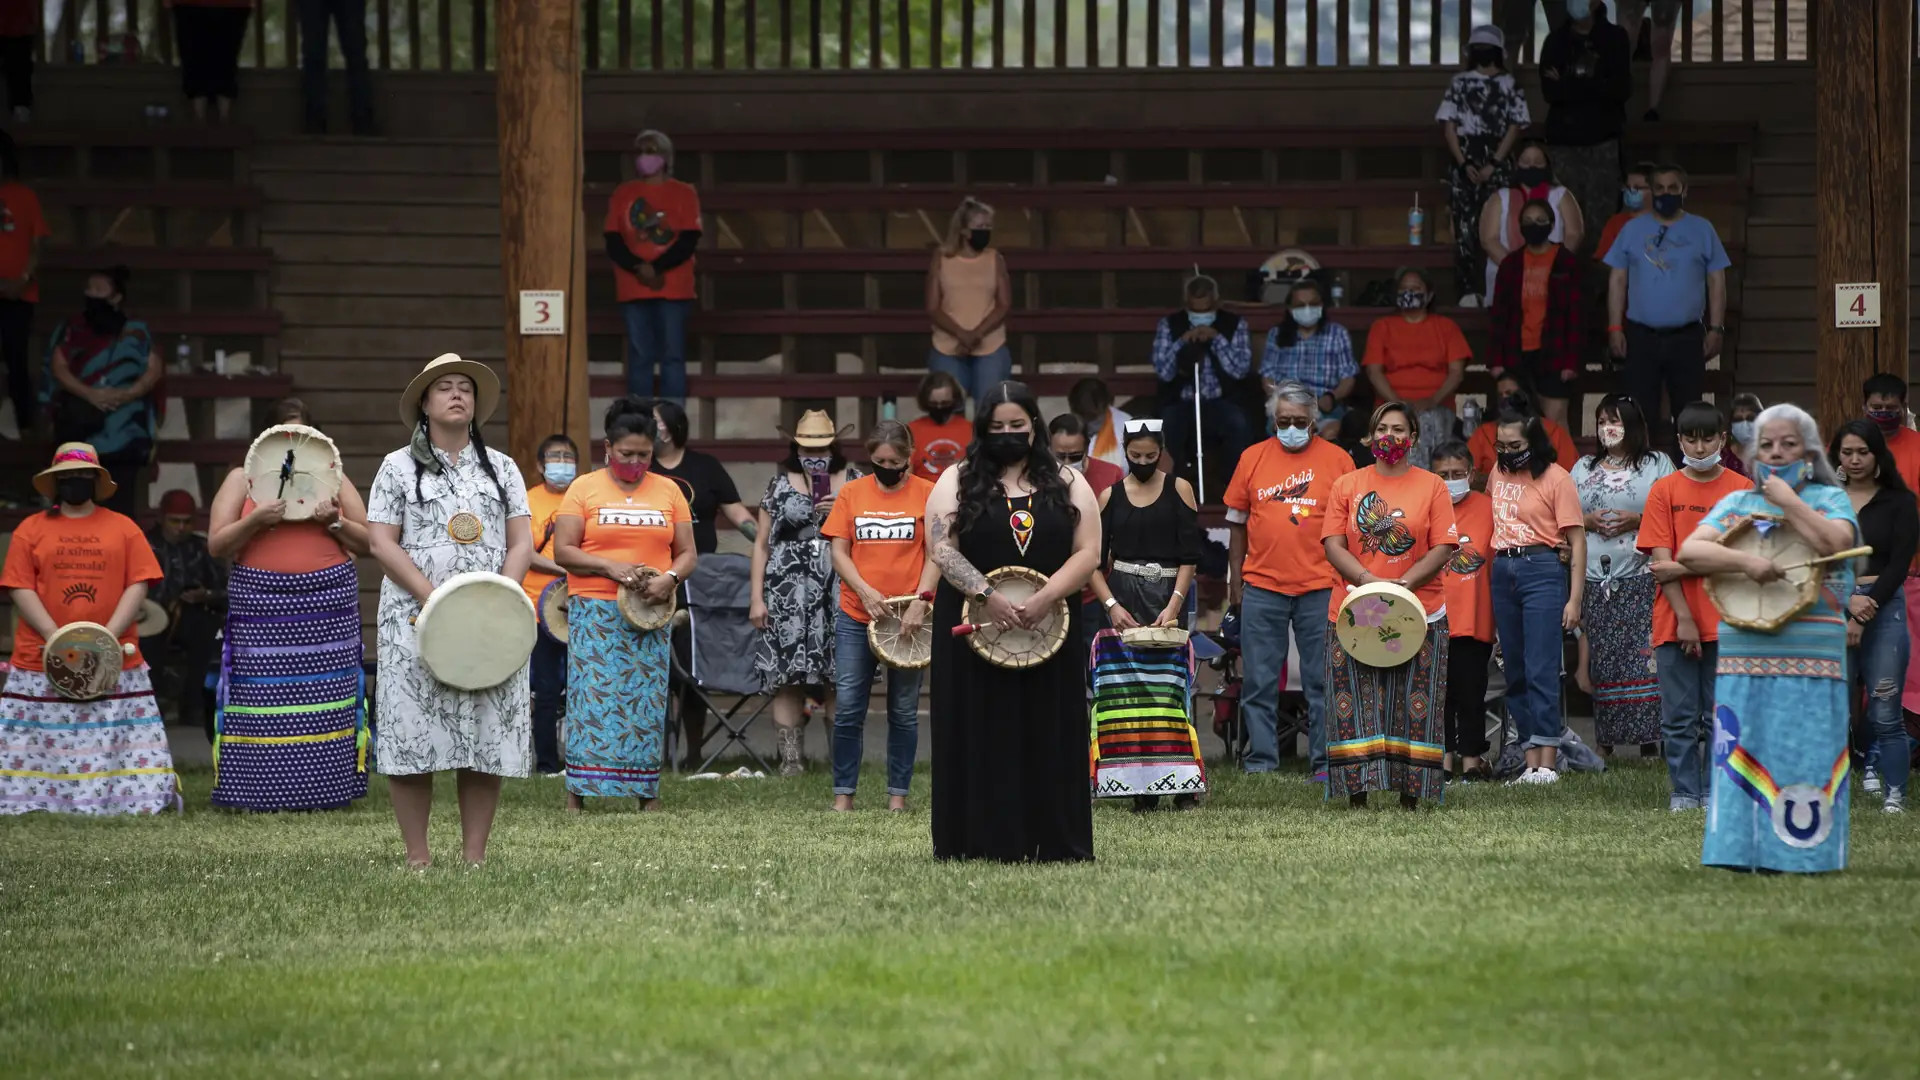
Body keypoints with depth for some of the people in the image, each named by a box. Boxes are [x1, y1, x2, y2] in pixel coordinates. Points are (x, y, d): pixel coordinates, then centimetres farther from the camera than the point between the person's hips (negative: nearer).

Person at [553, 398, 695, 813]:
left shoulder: (668, 491, 12)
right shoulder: (584, 488, 4)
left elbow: (688, 553, 11)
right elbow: (563, 551, -2)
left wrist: (670, 578, -10)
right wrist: (609, 567, -15)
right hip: (595, 612, -3)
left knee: (646, 698, 1)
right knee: (592, 695, -8)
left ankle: (646, 792, 4)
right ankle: (577, 793, -7)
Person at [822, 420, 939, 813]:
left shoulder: (927, 494, 1)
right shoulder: (852, 493, 5)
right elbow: (839, 551, 4)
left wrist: (921, 600, -14)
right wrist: (865, 591, -11)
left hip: (909, 619, -1)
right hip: (856, 617, 1)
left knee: (904, 712, 5)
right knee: (848, 708, -1)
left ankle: (898, 795, 12)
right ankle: (843, 795, 5)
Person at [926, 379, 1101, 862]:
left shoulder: (1067, 484, 8)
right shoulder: (957, 482, 5)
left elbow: (1087, 552, 1)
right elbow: (941, 547, -5)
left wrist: (1045, 598, -15)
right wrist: (986, 596, -18)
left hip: (1048, 630, 1)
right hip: (974, 628, -1)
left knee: (1048, 735, 1)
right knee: (979, 734, -1)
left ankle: (1052, 843, 3)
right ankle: (979, 842, 1)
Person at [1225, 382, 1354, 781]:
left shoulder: (1337, 460, 3)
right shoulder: (1253, 459, 8)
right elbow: (1237, 521, 13)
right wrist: (1235, 579, 9)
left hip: (1321, 587, -2)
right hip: (1262, 587, 2)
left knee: (1322, 681, 1)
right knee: (1260, 682, 2)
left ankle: (1324, 762, 4)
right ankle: (1260, 761, 7)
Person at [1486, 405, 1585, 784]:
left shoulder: (1555, 478, -6)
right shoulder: (1498, 472, 12)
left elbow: (1577, 540, -7)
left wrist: (1575, 598, -13)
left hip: (1542, 570, -7)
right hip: (1502, 571, 7)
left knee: (1540, 669, -12)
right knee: (1515, 672, 5)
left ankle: (1547, 763, -13)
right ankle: (1531, 762, 8)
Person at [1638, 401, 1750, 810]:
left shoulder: (1742, 490, 4)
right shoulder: (1665, 490, 4)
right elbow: (1660, 561, -3)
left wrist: (1681, 568, -13)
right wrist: (1683, 618, -11)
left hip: (1725, 621, 0)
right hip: (1676, 622, 0)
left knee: (1720, 716, 3)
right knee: (1679, 716, 1)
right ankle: (1684, 792, 7)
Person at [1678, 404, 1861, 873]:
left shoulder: (1829, 499, 8)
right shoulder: (1736, 503, 15)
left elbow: (1834, 543, -13)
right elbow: (1688, 552, 1)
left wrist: (1787, 501, -5)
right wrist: (1745, 560, -15)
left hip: (1810, 658, -3)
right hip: (1743, 656, 3)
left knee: (1803, 757, -7)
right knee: (1742, 756, -1)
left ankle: (1801, 850, -3)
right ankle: (1740, 851, 4)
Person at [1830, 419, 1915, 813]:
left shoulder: (1899, 502, 4)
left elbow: (1899, 565, -2)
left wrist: (1863, 616, -7)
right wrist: (1847, 601, -12)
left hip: (1885, 608, -2)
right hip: (1831, 608, 2)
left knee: (1885, 712, -6)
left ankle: (1895, 795, -1)